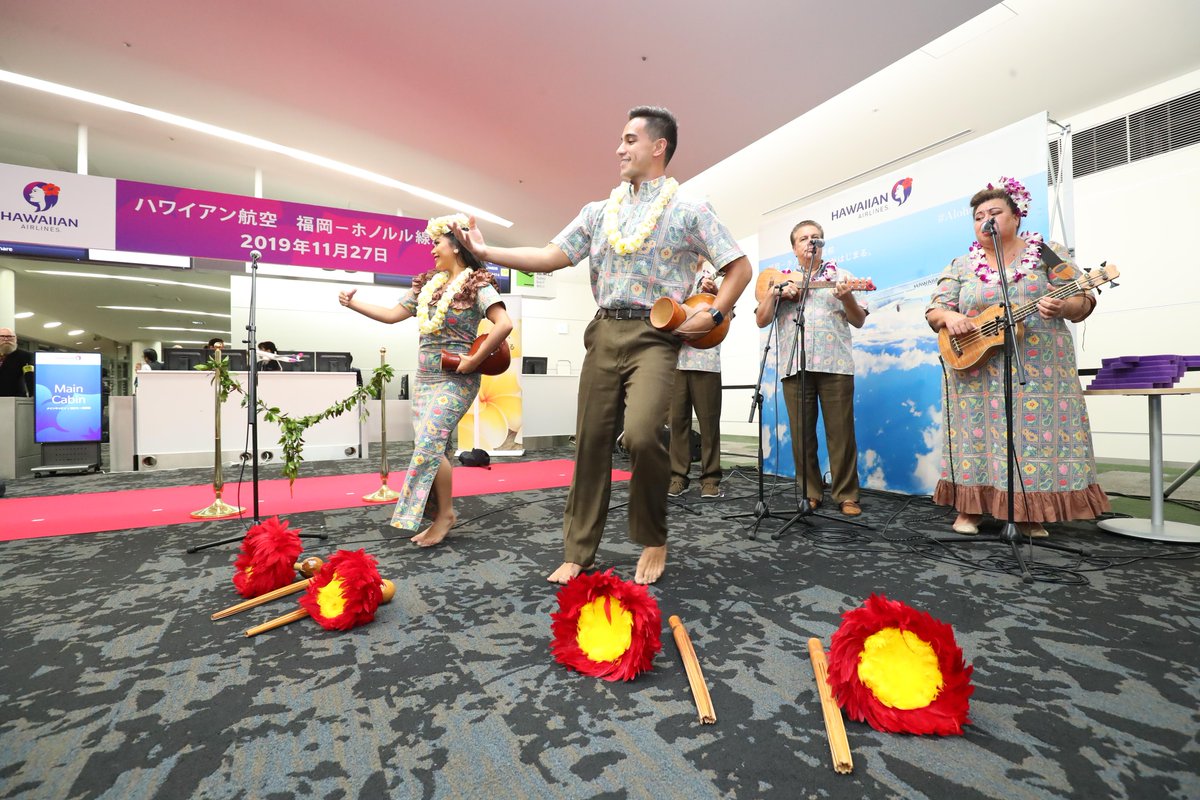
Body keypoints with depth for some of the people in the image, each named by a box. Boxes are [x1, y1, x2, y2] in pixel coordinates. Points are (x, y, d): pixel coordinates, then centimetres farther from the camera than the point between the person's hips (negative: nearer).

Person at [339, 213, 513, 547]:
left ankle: (445, 513, 3)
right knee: (435, 447, 7)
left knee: (429, 443, -14)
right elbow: (392, 314, 21)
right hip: (425, 377, 8)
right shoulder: (428, 284, 15)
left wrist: (475, 360, -21)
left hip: (455, 379, -7)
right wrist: (353, 303, 16)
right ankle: (442, 513, 17)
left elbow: (504, 324, -22)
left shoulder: (477, 284, -9)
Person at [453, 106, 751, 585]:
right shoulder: (599, 211, 17)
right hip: (604, 333, 5)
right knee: (591, 441, 2)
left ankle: (653, 541, 2)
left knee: (641, 434, -24)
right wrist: (486, 252, 2)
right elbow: (551, 257, 10)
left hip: (655, 335, -4)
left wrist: (714, 314, -7)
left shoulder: (689, 210, 6)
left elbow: (740, 267, 6)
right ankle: (578, 552, 14)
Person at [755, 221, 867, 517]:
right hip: (794, 366, 1)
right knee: (801, 434, 4)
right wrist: (776, 293, -6)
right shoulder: (782, 279, 18)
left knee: (841, 432, -2)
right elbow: (761, 321, 9)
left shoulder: (840, 275, 14)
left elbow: (859, 321, 8)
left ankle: (846, 495, 9)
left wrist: (846, 297, -11)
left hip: (835, 364, -1)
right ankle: (809, 493, 15)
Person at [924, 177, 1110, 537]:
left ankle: (1030, 512, 11)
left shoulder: (1048, 254, 7)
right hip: (976, 370, 1)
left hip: (1039, 371, 0)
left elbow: (1083, 301, 4)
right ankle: (969, 509, 10)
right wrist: (949, 318, -18)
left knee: (1037, 434, -2)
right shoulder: (961, 265, 9)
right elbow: (934, 310, 5)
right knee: (978, 434, 1)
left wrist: (1063, 307, -19)